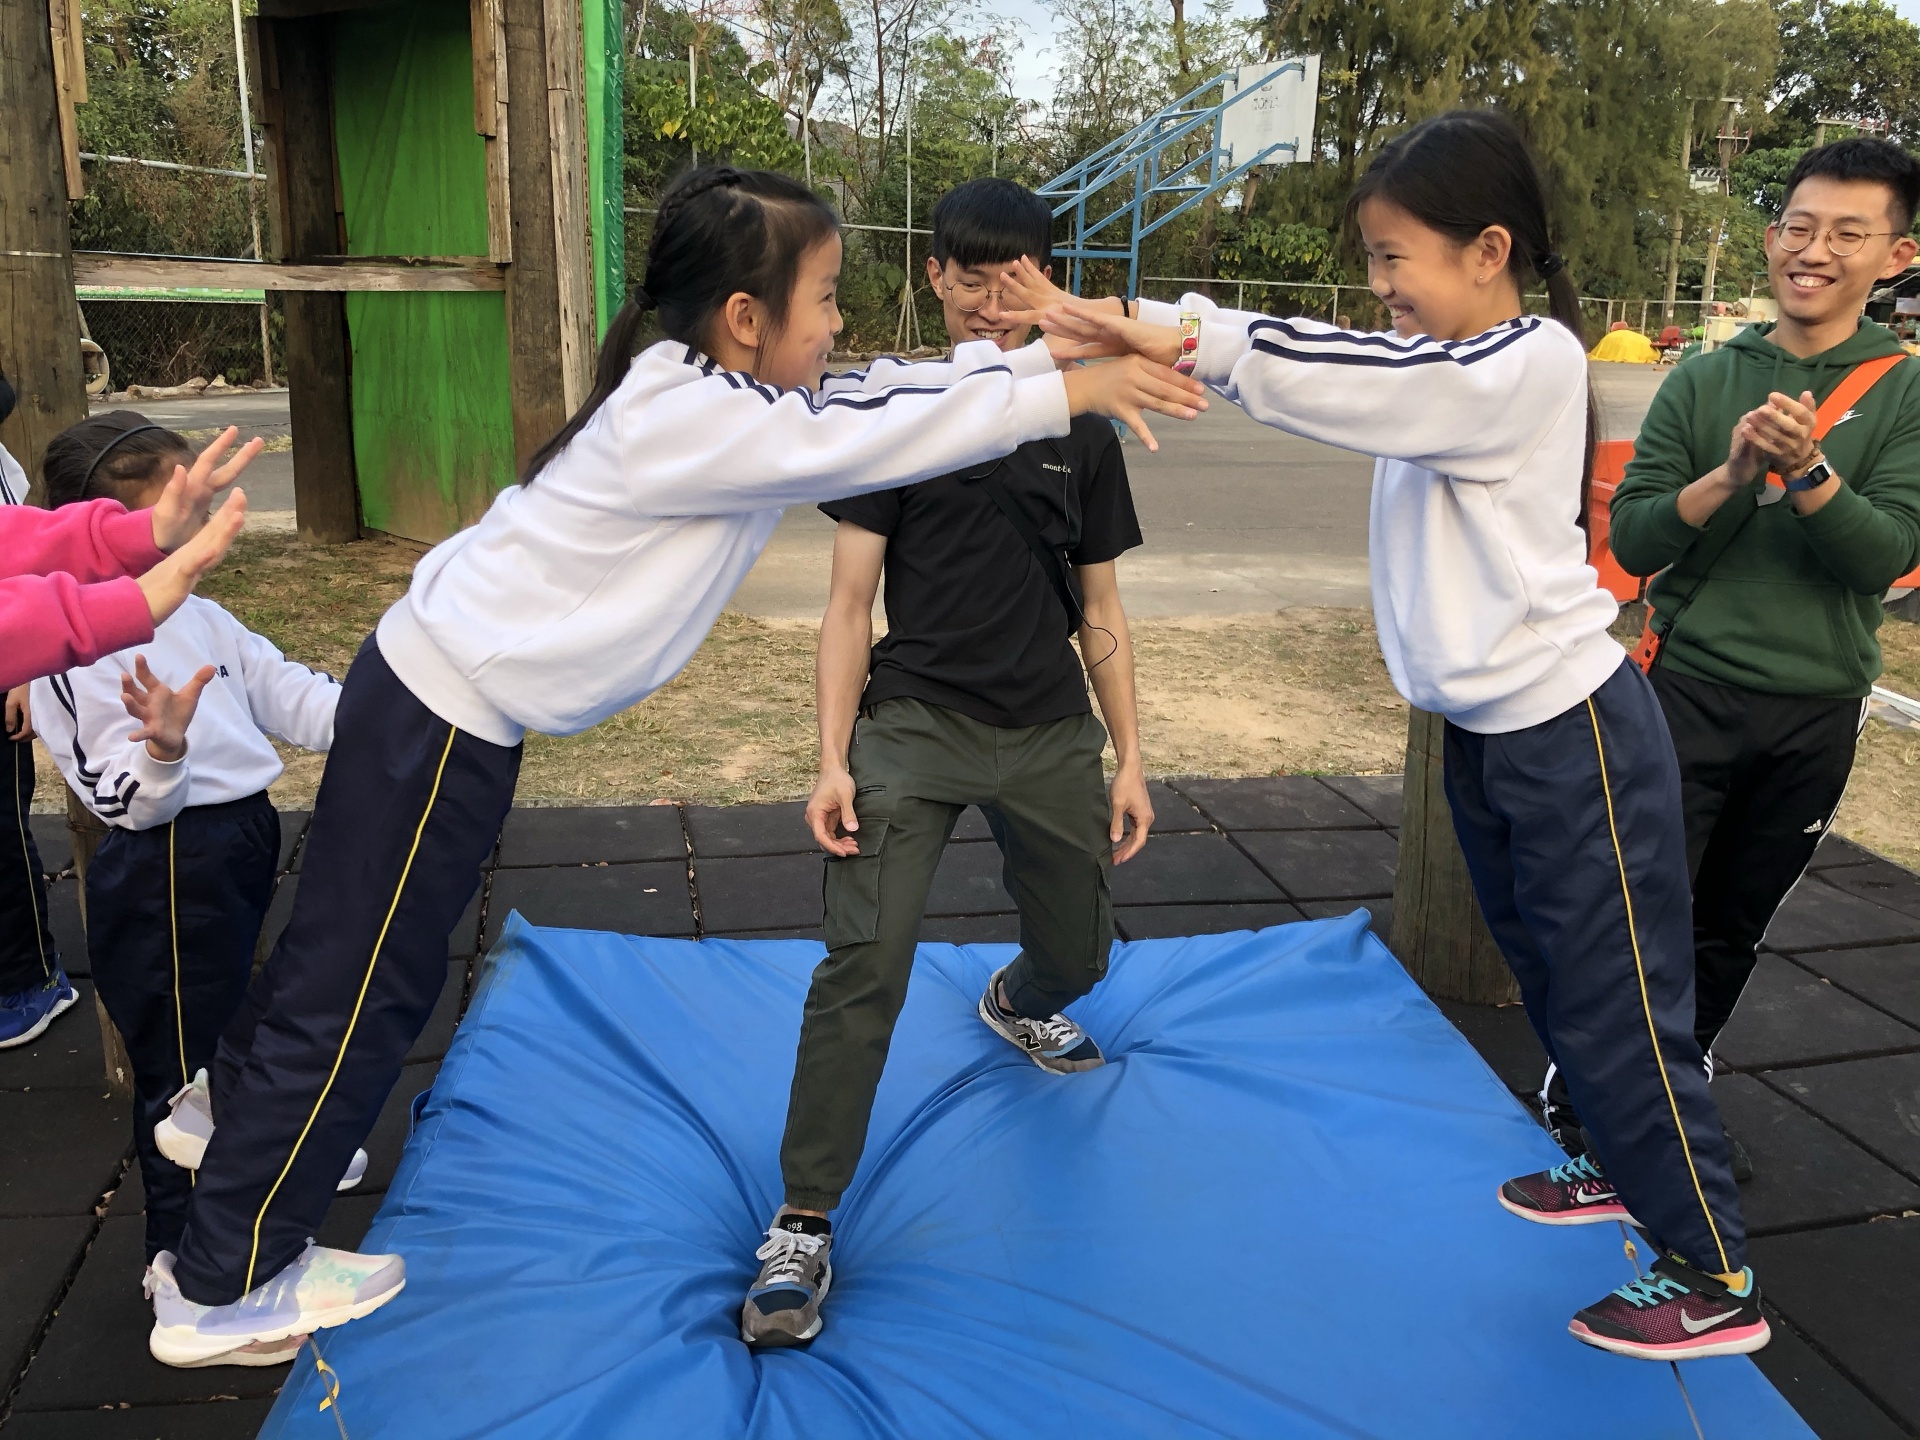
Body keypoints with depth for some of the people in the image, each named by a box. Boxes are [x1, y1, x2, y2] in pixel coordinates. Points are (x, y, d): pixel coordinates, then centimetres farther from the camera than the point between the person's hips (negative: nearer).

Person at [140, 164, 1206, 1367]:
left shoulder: (710, 390, 4)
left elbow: (885, 395, 5)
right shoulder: (687, 418, -25)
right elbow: (873, 434, -23)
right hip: (444, 715, -9)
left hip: (443, 696, 9)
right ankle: (224, 1290, 22)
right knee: (353, 994, 4)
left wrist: (1063, 345, 2)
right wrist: (1072, 390, -17)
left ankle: (251, 1142, 47)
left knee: (367, 968, 24)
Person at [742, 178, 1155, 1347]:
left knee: (1080, 952, 15)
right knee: (866, 962, -18)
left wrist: (1130, 756, 7)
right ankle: (804, 1225, -5)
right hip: (916, 721, -3)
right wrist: (832, 758, -10)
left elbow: (1101, 614, 12)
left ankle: (1015, 1003, 54)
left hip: (1051, 732, 3)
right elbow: (851, 604, -1)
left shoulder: (1083, 434, 8)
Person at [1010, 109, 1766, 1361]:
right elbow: (1340, 374, -6)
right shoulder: (1444, 369, 8)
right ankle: (1628, 1165, 45)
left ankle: (1718, 1280, 18)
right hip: (1483, 736, 9)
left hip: (1572, 732, -9)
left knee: (1621, 1006, 1)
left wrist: (1171, 336, -32)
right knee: (1549, 982, 23)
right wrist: (1161, 341, -19)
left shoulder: (1534, 363, -18)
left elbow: (1341, 376, -30)